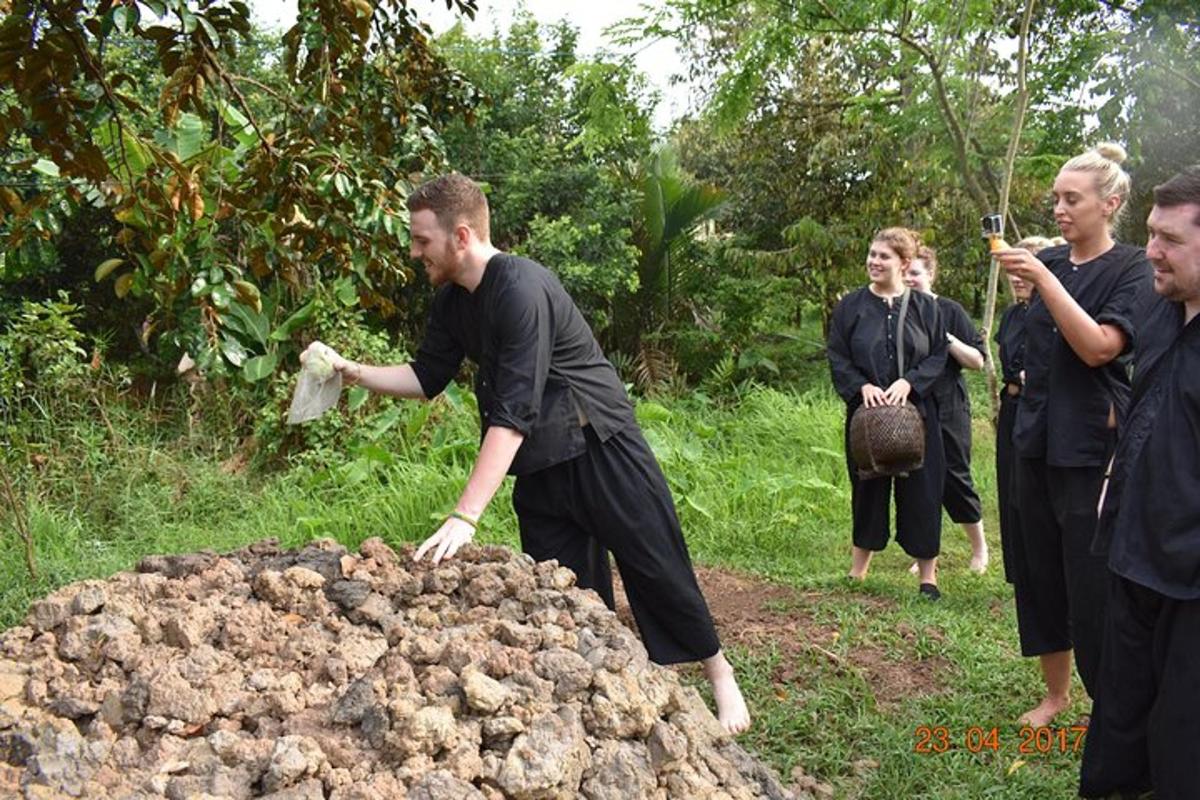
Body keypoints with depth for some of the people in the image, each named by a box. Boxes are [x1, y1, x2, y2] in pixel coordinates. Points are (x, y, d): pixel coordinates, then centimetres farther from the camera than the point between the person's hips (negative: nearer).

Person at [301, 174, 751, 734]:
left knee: (658, 570, 1)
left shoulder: (521, 289, -27)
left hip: (601, 447, -7)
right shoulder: (452, 301, 0)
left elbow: (513, 412, -33)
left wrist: (465, 517, -36)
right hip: (539, 466, 7)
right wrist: (354, 372, -4)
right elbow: (427, 377, 13)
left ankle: (720, 677, 19)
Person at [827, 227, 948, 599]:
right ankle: (858, 568, 21)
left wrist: (909, 382, -14)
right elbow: (837, 357, 2)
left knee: (921, 490, 2)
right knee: (868, 487, 7)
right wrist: (862, 386, -14)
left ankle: (927, 575, 12)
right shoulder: (851, 306, 3)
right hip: (866, 412, 0)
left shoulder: (925, 307, 4)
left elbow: (938, 356, 2)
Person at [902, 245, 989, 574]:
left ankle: (979, 547, 23)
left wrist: (947, 339, -17)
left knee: (954, 478, 2)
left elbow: (978, 360, -5)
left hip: (947, 409, -3)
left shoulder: (949, 311, -4)